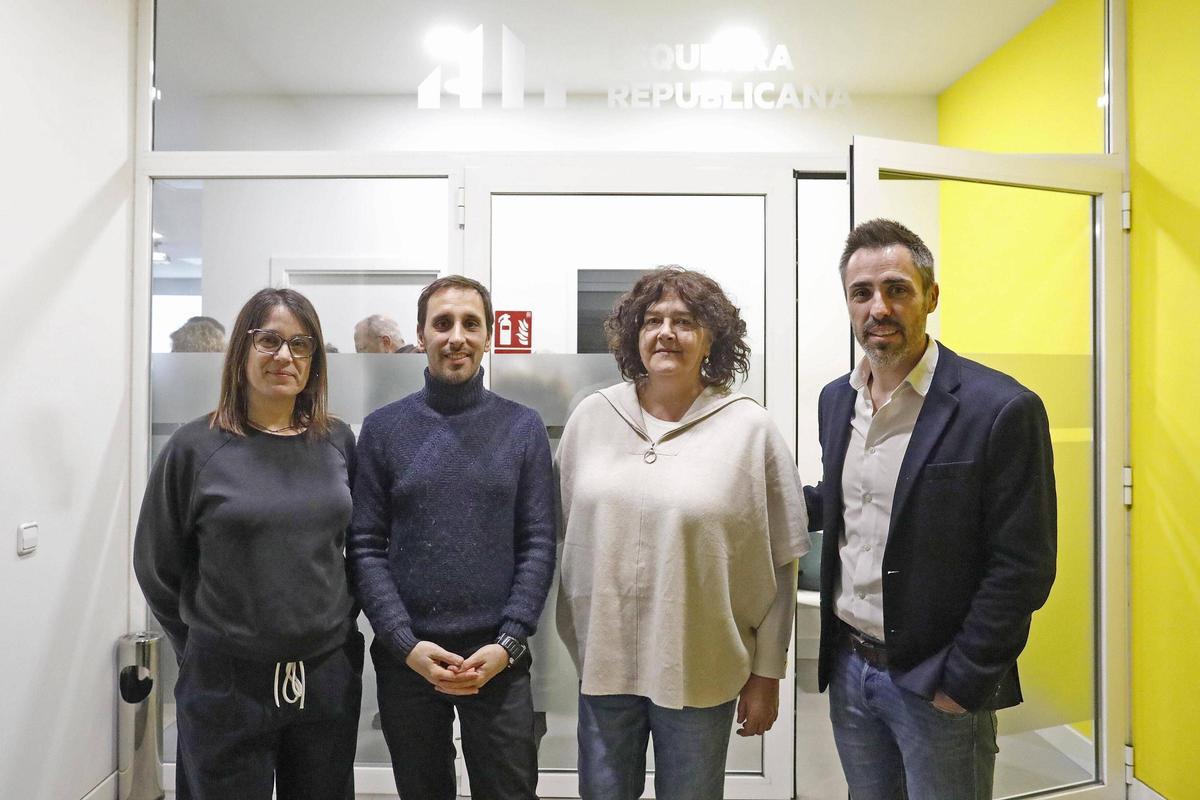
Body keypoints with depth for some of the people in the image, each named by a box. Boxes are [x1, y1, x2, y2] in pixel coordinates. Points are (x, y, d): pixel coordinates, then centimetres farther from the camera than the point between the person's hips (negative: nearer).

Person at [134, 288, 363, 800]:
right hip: (227, 683, -2)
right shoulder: (196, 446, -7)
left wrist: (340, 629, 7)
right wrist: (204, 647, 6)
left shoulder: (337, 441, 0)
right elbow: (156, 565, 1)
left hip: (329, 677, 3)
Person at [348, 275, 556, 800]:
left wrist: (508, 644, -11)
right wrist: (408, 645, -11)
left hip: (498, 659, 0)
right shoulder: (382, 429, 0)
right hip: (405, 658, 1)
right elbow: (366, 547, -2)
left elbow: (538, 545, -3)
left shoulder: (523, 427, 0)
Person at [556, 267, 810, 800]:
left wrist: (767, 675, 0)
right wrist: (571, 644, 9)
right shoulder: (591, 417, -1)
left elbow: (779, 568, -4)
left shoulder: (751, 429, -9)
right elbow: (562, 534, 8)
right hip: (601, 661, 3)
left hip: (701, 671, -2)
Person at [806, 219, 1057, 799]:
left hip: (939, 684, -5)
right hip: (847, 667, 6)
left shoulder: (1003, 409, -17)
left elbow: (1022, 569, -15)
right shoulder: (836, 399, 2)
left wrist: (962, 683, -13)